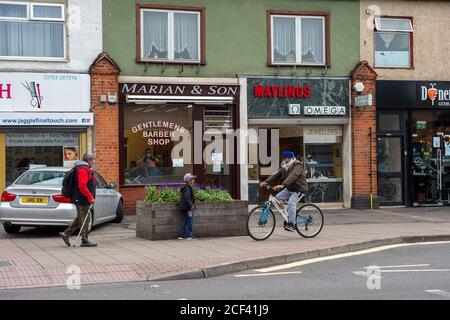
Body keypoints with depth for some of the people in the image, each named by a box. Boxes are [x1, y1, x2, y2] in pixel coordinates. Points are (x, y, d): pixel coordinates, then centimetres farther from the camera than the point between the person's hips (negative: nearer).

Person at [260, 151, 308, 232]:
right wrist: (266, 182, -19)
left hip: (299, 189, -9)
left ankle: (291, 224, -19)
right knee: (278, 197, -2)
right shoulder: (284, 167, 7)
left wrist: (283, 185, -49)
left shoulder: (298, 166, -20)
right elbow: (276, 175, -4)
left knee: (291, 203, -25)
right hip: (289, 189, 9)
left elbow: (292, 176, -36)